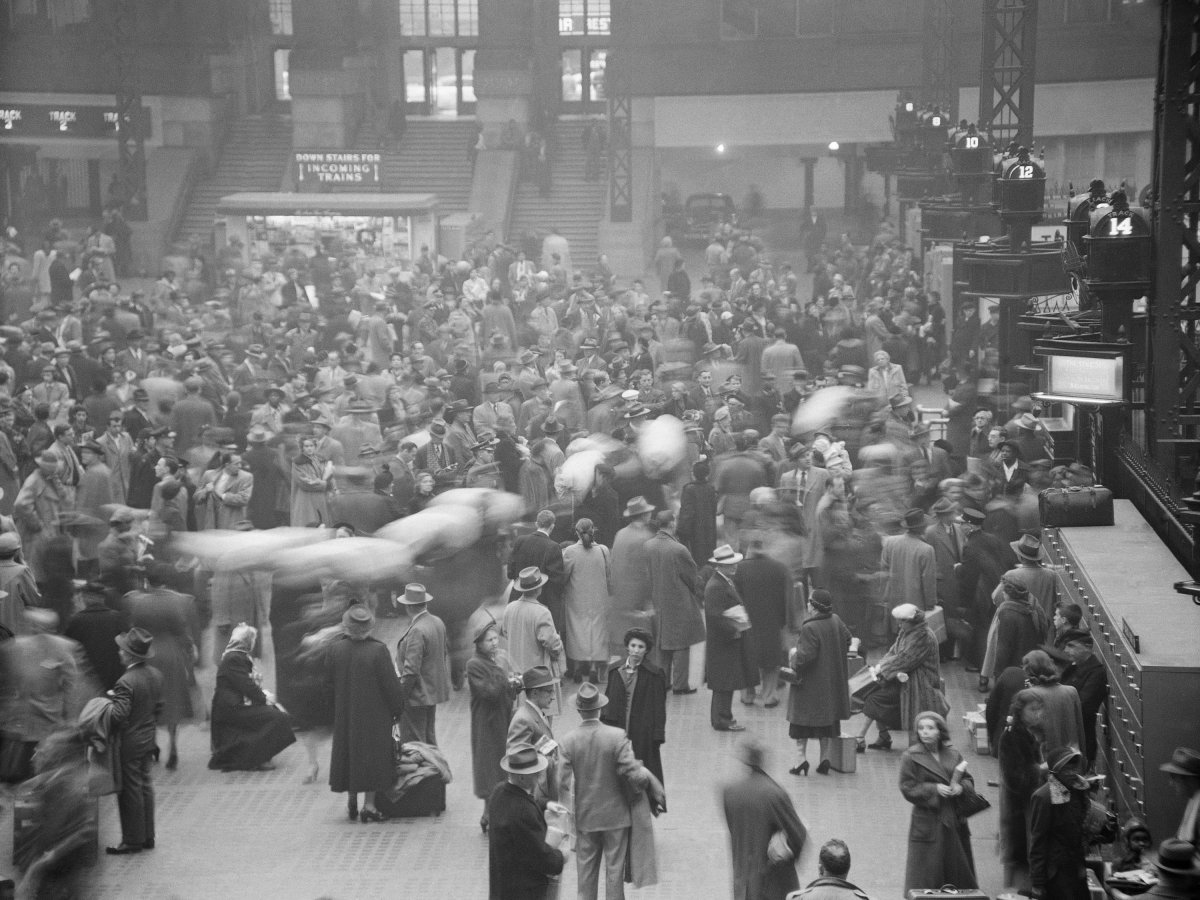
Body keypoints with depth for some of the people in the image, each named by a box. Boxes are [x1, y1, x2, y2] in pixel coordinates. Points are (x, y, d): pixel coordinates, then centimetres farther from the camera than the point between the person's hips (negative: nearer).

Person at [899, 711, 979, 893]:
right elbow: (908, 789, -8)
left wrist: (961, 787, -11)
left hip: (954, 821, 4)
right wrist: (934, 789, -19)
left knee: (958, 870, 11)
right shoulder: (911, 757, -4)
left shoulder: (953, 755, 8)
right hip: (928, 822, -4)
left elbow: (969, 781, 12)